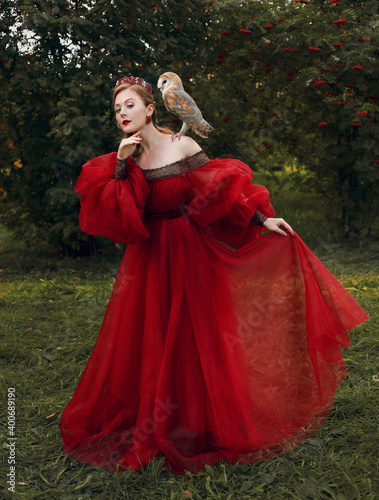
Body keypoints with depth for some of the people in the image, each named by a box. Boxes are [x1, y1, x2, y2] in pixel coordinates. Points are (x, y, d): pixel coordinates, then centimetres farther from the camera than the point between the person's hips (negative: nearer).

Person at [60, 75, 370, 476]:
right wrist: (120, 166, -17)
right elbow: (113, 216, -10)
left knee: (193, 337, 5)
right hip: (148, 259, 3)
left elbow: (223, 190, -5)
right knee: (145, 341, 6)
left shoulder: (182, 146, -7)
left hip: (188, 252, -2)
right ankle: (148, 423, 26)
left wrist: (262, 220, -8)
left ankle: (200, 423, 25)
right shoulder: (121, 159, 2)